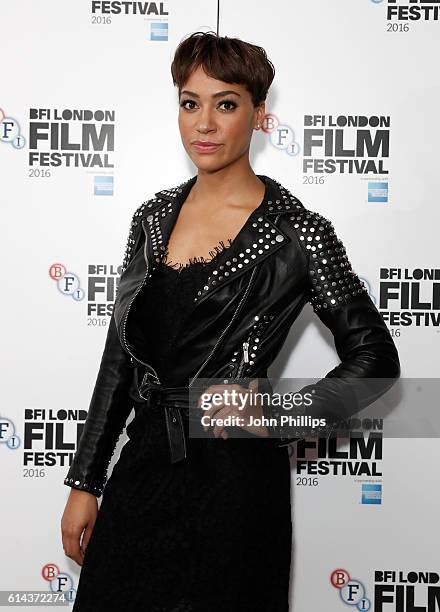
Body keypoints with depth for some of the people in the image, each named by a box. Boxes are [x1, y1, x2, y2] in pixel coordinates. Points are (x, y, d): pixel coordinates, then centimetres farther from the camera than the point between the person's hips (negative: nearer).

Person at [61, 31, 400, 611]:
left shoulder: (297, 231, -10)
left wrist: (277, 410, -17)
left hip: (232, 477, -4)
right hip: (142, 463, 5)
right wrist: (85, 482, 9)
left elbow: (376, 357, -3)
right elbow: (120, 355, 9)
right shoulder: (155, 215, 5)